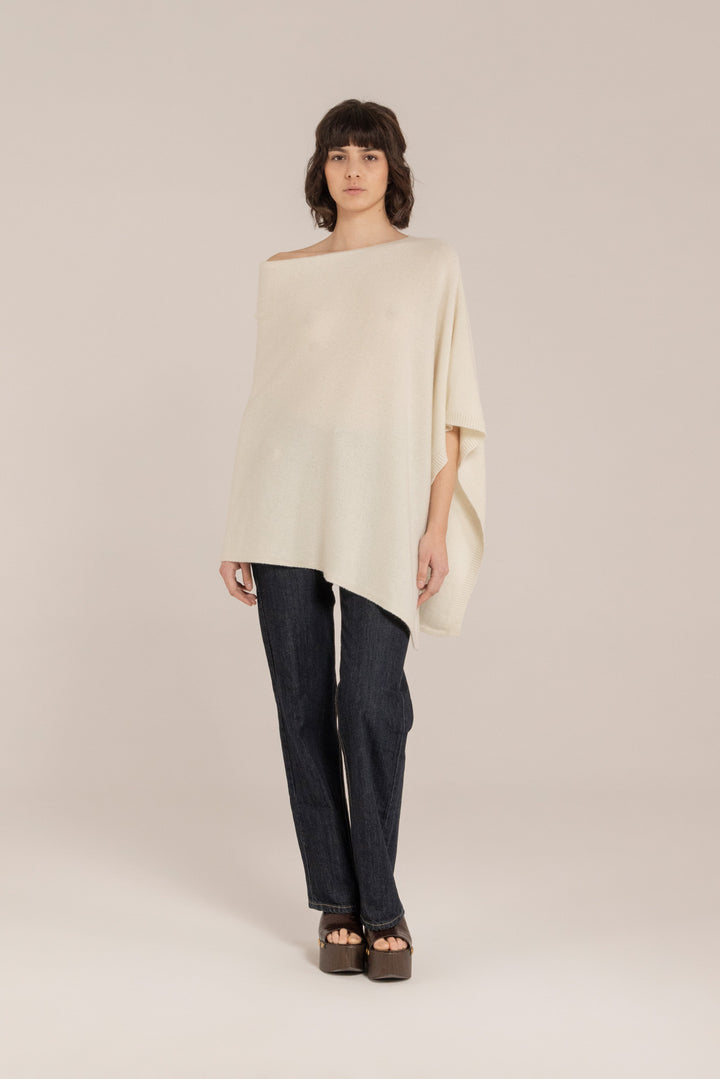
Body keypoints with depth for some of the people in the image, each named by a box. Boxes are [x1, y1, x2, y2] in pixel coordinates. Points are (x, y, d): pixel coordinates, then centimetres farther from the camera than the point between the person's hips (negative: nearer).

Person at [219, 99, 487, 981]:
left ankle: (380, 909, 8)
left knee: (370, 705, -9)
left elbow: (450, 403, 3)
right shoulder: (283, 274, 14)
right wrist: (238, 528, 8)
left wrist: (439, 520, -6)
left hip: (383, 505, -2)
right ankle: (339, 907, 15)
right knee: (304, 707, 2)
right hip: (288, 502, 2)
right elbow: (264, 400, 13)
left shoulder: (432, 264, 8)